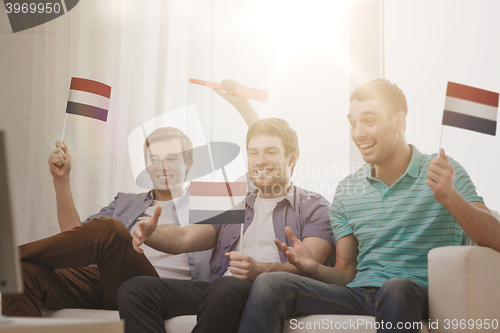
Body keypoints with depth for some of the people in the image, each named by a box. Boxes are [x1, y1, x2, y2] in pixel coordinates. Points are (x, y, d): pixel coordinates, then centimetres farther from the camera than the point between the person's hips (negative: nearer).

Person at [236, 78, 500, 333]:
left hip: (421, 295, -3)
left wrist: (449, 197, -26)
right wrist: (314, 268, -6)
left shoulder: (445, 172, 2)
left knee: (396, 288, -41)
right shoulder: (346, 192, 15)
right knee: (269, 284, -21)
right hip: (359, 295, 4)